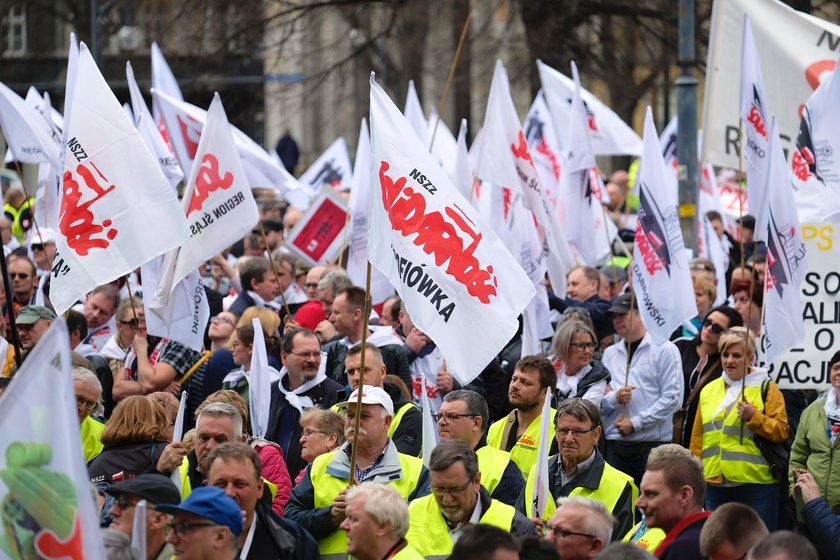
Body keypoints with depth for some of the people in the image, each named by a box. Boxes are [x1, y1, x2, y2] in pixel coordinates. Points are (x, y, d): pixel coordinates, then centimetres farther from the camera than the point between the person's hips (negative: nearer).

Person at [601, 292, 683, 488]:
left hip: (653, 444, -4)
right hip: (615, 445, 4)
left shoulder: (664, 350, 1)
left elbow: (672, 398, -7)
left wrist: (635, 423, -10)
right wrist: (613, 398, -8)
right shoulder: (610, 354, 17)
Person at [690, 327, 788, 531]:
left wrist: (754, 417, -18)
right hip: (715, 484, 5)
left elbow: (781, 431, -5)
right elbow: (698, 439, 18)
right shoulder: (708, 391, 14)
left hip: (756, 484, -5)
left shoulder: (766, 388, 1)